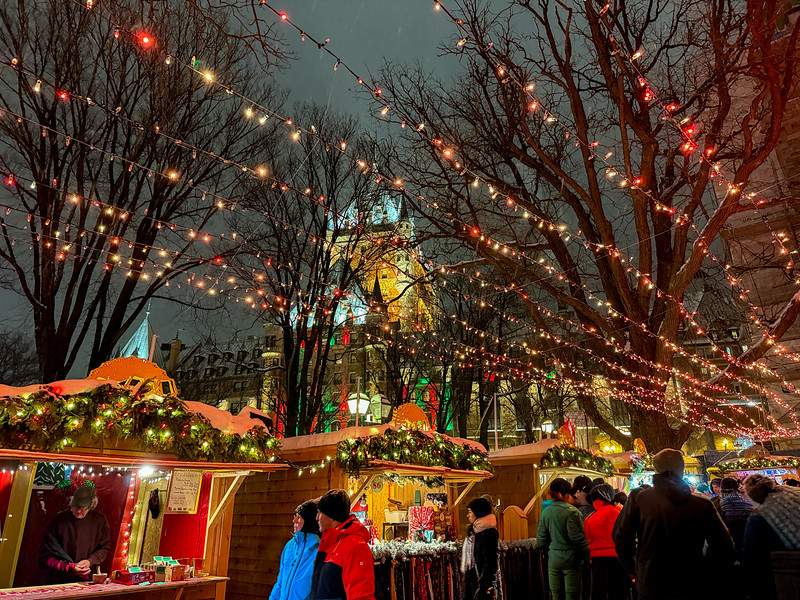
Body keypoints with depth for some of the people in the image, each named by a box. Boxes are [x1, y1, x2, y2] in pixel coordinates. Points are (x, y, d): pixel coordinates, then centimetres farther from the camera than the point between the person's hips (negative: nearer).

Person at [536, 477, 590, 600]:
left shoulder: (545, 513, 4)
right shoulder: (572, 512, -14)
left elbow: (541, 541, 7)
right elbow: (579, 538, -15)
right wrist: (587, 557, -3)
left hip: (553, 560, 5)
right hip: (571, 559, -5)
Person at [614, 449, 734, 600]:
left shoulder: (638, 498, -7)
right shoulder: (703, 505, -5)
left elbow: (622, 540, -6)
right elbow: (725, 548, -2)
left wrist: (634, 570, 10)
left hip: (650, 588, 0)